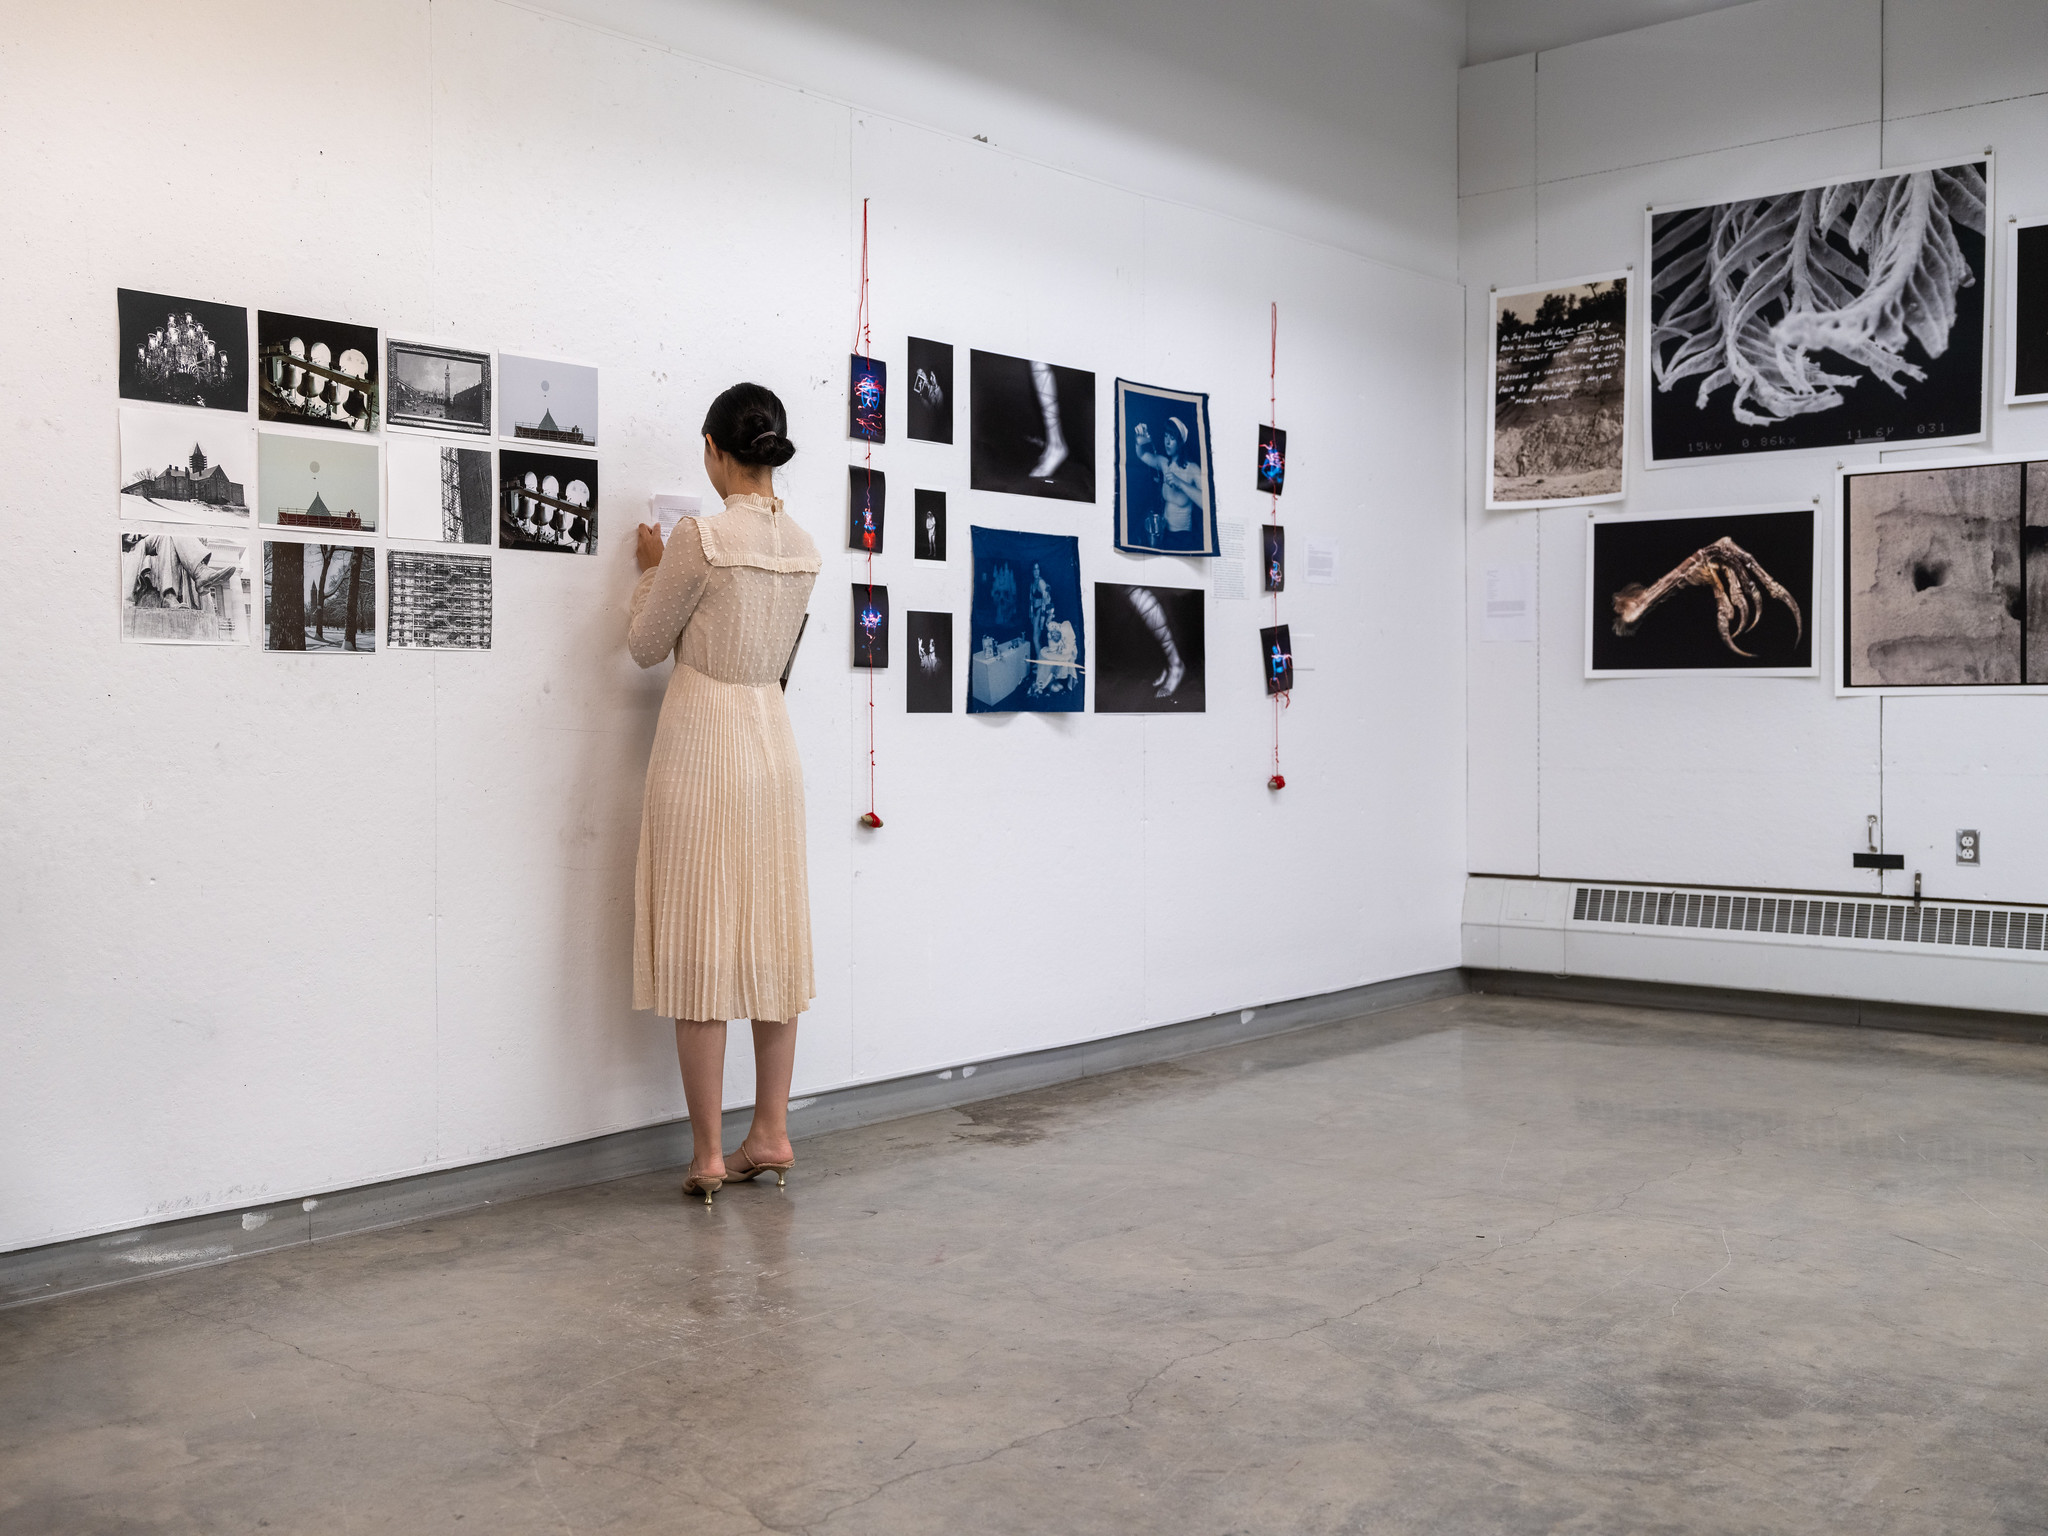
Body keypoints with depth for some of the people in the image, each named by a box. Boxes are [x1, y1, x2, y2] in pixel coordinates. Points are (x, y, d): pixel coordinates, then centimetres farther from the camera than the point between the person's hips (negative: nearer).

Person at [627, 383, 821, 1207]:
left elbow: (646, 645, -3)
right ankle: (770, 1132, 19)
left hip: (702, 742, -6)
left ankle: (709, 1155, 3)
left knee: (698, 945, -1)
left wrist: (651, 568, 14)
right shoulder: (802, 546, 5)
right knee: (769, 937, 12)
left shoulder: (700, 535, -14)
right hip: (773, 740, 6)